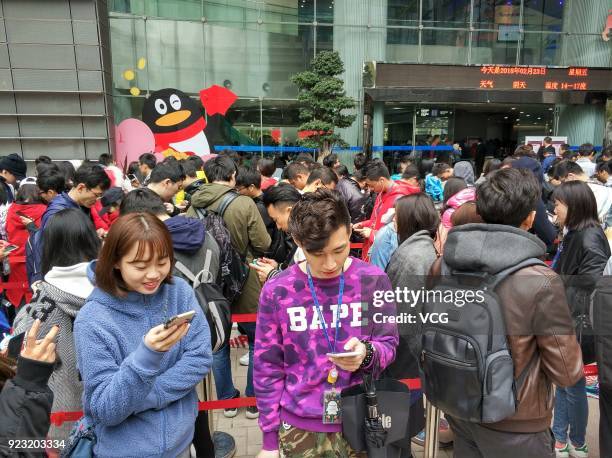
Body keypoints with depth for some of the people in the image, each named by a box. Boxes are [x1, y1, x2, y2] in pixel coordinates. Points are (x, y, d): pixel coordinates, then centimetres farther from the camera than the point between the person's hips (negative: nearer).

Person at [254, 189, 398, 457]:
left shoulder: (373, 281, -10)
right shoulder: (276, 292, -11)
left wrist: (367, 354, -25)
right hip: (299, 427, 0)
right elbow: (267, 368, -4)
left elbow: (388, 345, -2)